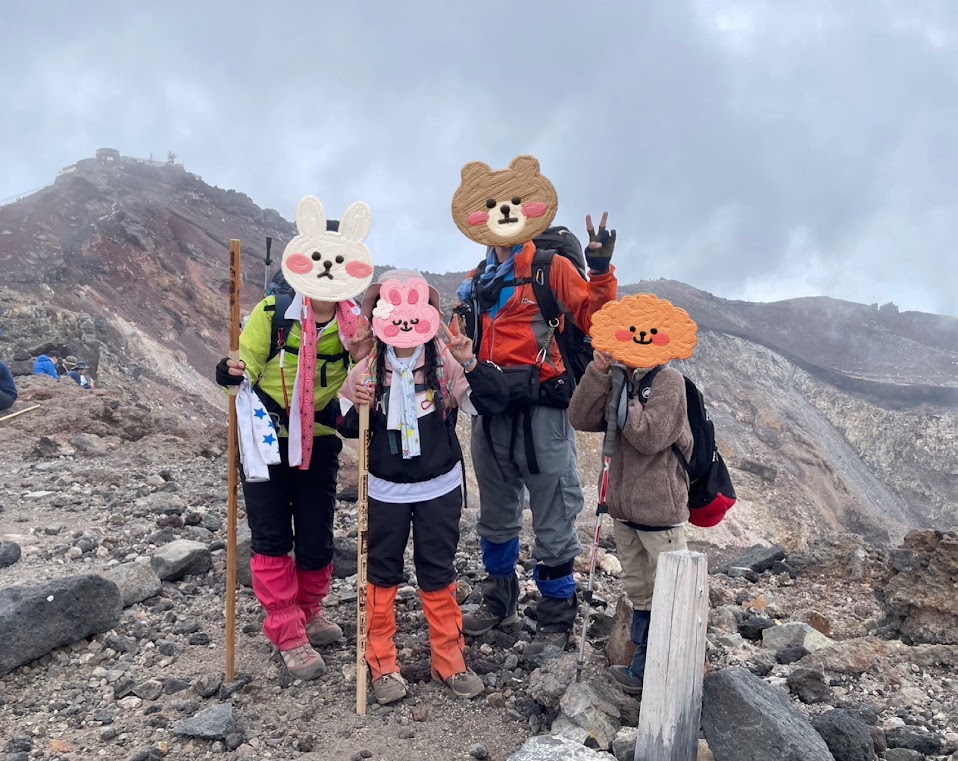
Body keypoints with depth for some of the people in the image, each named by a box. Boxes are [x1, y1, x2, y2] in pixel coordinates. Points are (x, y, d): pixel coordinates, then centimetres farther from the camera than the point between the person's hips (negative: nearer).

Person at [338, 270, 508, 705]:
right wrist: (357, 410, -21)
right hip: (385, 490, 1)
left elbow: (493, 402, -17)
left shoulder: (446, 363, -11)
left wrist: (472, 364, -31)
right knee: (382, 574, 11)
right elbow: (347, 428, 0)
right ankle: (382, 665, 26)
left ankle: (449, 661, 26)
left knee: (438, 575, 11)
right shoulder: (367, 369, -7)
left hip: (439, 489, -1)